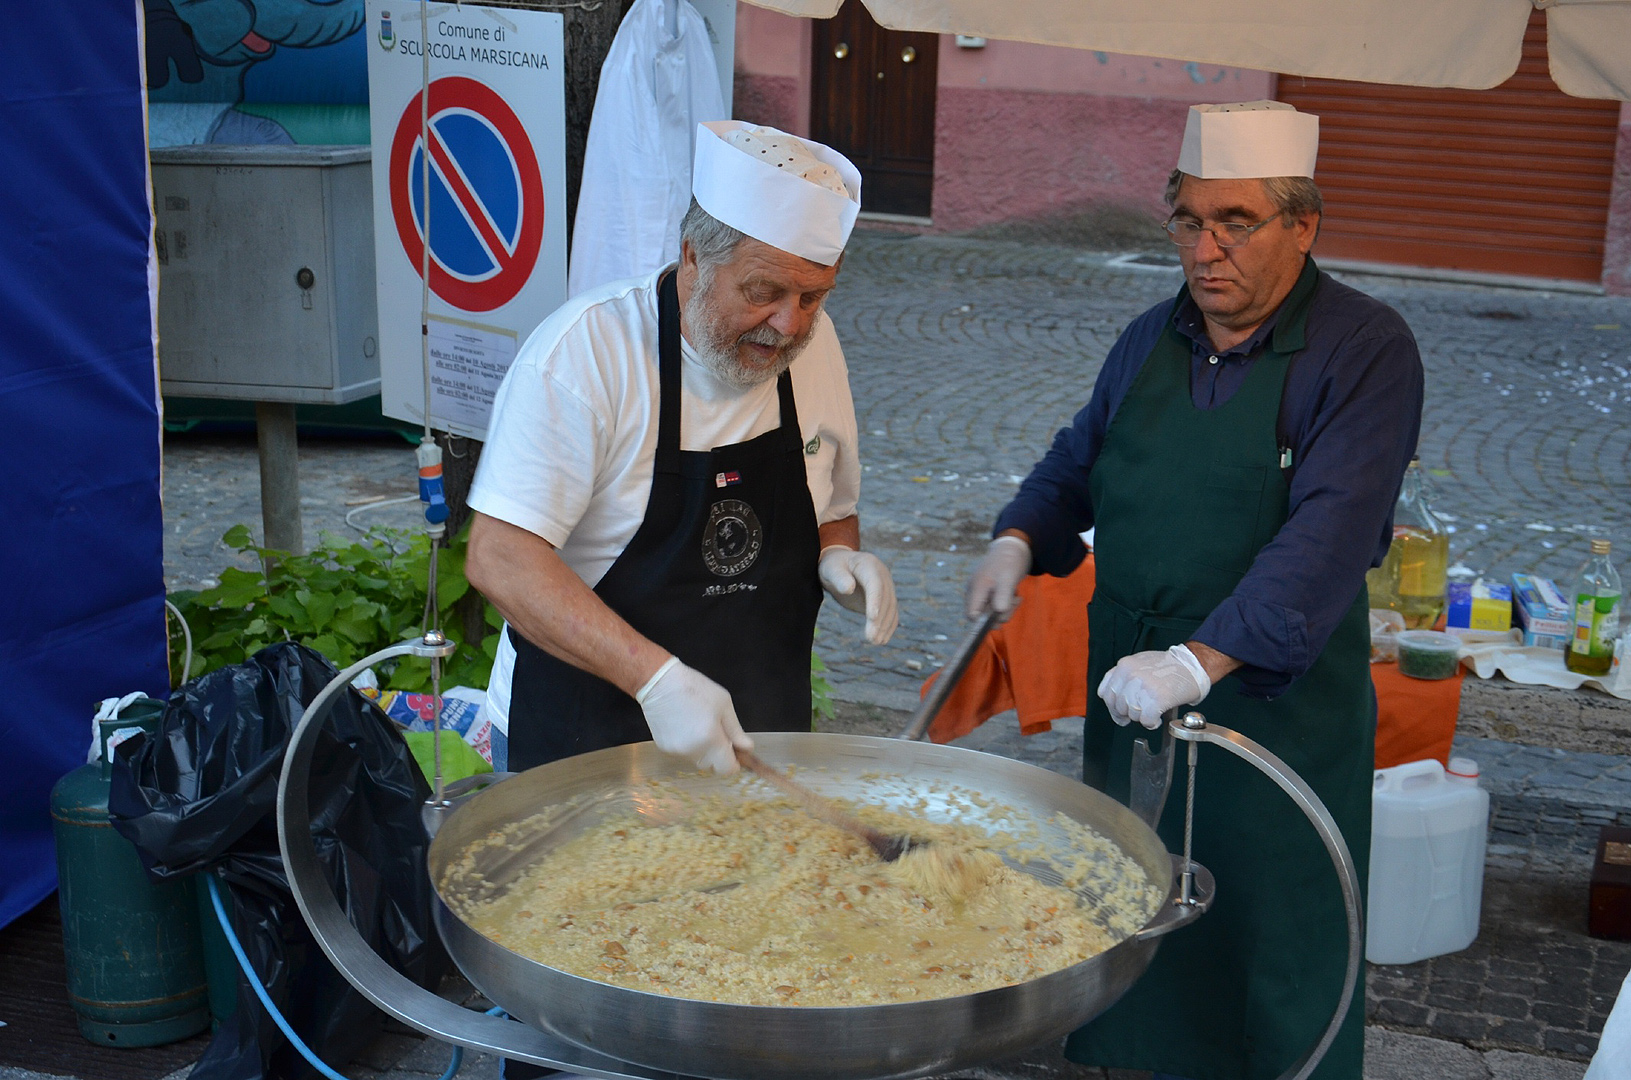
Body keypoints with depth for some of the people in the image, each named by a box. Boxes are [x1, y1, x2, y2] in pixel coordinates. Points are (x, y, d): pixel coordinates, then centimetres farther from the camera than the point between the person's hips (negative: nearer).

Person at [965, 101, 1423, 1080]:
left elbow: (1330, 531, -24)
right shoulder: (1151, 340, 9)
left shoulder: (1366, 349, -12)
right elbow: (1077, 463, 23)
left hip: (1279, 713, -5)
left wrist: (1202, 658, -34)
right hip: (1126, 704, 6)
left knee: (1273, 969, 5)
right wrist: (1020, 540, 2)